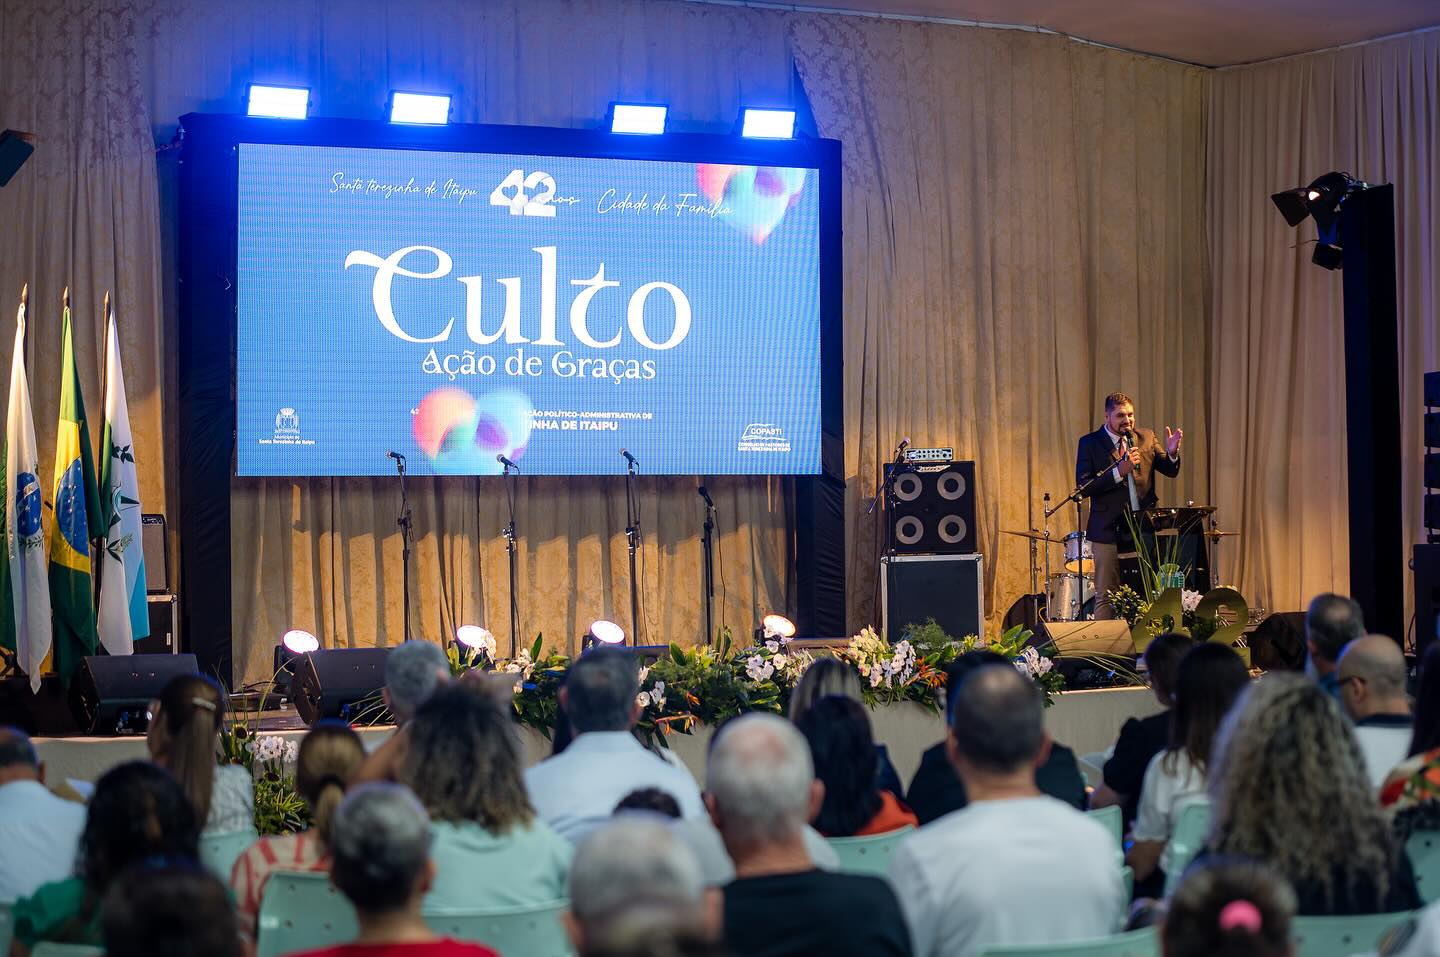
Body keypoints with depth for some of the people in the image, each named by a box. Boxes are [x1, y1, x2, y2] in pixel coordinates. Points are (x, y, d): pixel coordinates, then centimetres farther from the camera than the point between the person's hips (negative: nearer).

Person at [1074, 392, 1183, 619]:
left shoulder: (1146, 438, 10)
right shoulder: (1090, 443, -2)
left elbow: (1170, 471, 6)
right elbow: (1084, 487, -11)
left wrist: (1172, 452, -15)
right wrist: (1119, 471, -20)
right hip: (1109, 530, -3)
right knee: (1106, 597, 1)